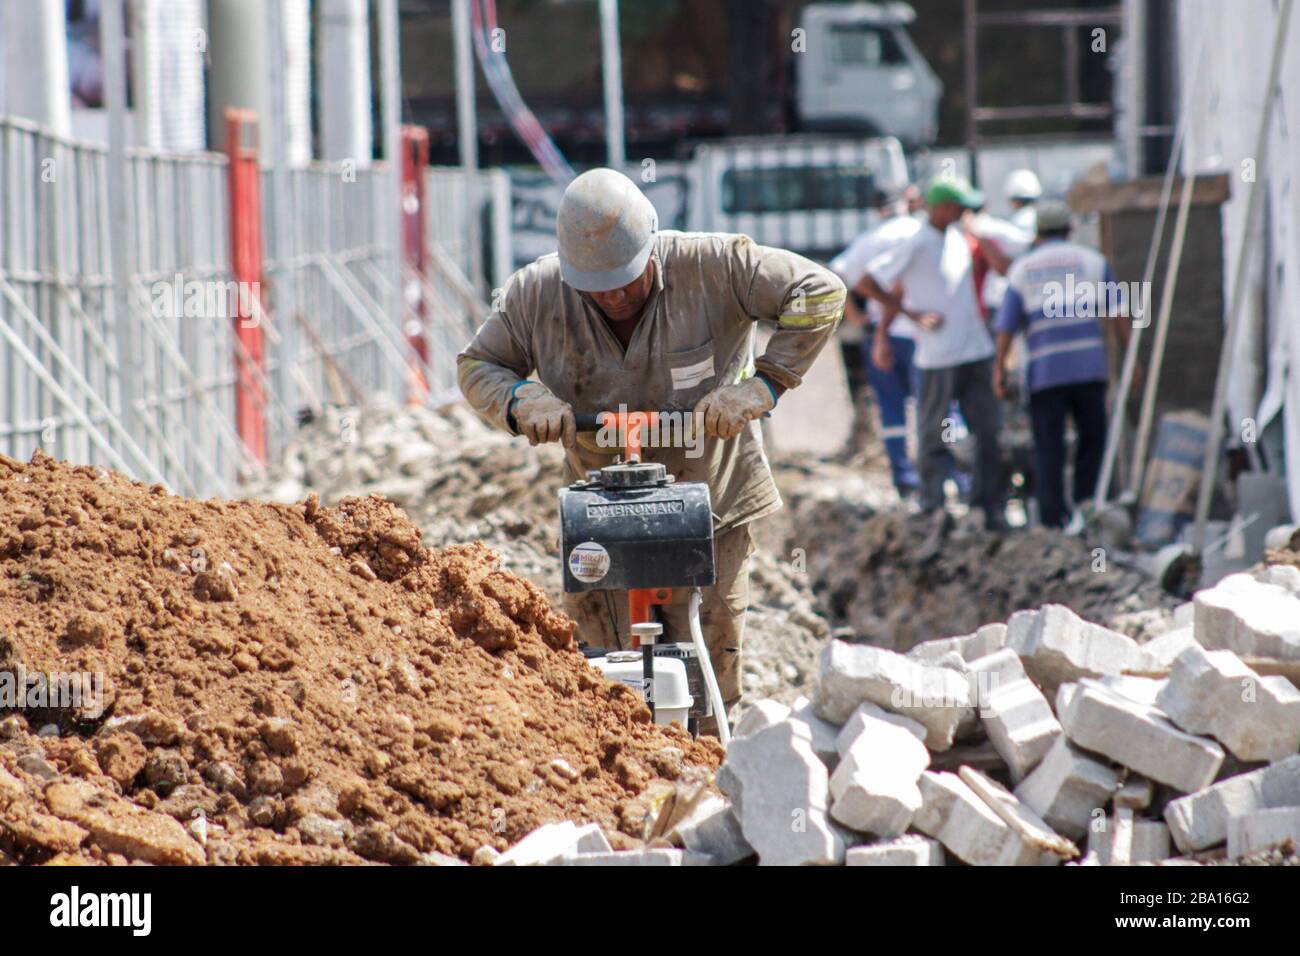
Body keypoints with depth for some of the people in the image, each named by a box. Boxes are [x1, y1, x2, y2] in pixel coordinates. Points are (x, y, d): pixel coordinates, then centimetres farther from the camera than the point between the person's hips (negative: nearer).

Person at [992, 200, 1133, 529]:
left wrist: (999, 368, 9)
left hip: (1044, 371, 0)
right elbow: (1118, 312, 3)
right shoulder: (1092, 261, 8)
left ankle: (1053, 517, -2)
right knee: (1092, 439, 11)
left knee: (1048, 448, 1)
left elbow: (1006, 324, 3)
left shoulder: (1022, 268, 7)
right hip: (1089, 366, 0)